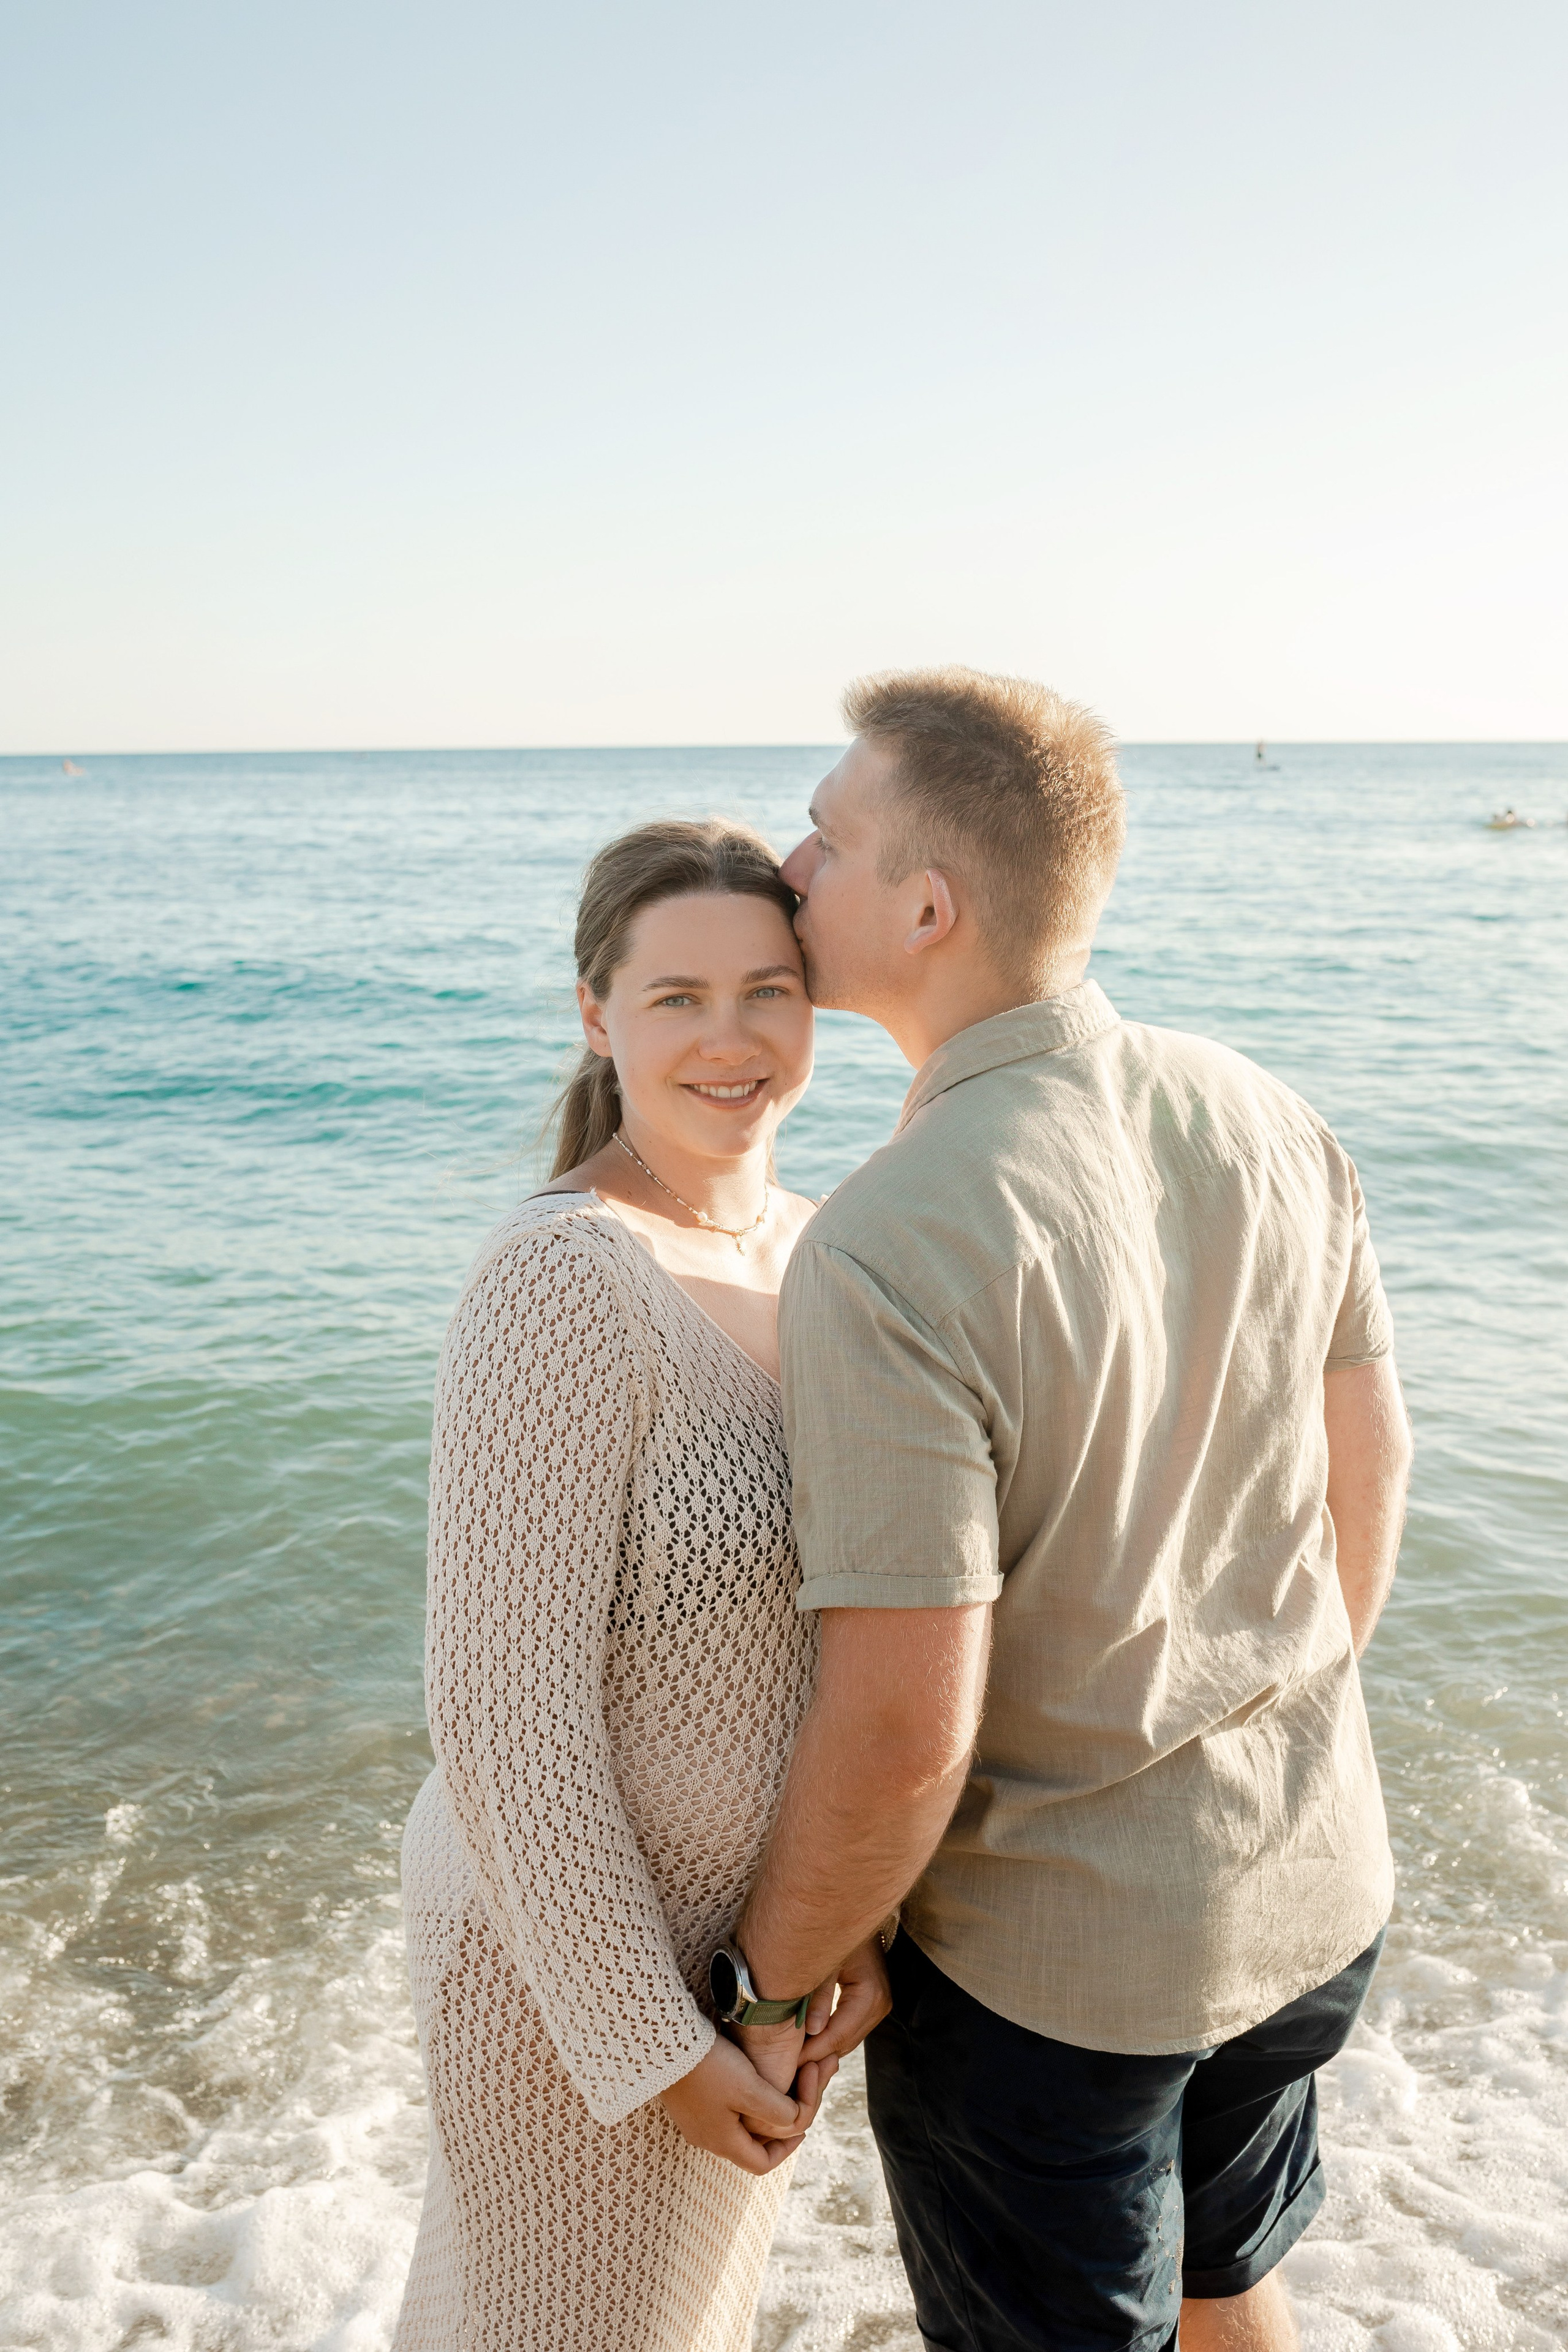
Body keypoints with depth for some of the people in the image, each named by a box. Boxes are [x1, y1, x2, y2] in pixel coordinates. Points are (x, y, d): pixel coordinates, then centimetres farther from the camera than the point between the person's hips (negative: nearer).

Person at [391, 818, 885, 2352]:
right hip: (575, 1942, -7)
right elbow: (503, 1707, -25)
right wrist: (653, 2041, -19)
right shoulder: (563, 1281, -27)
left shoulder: (805, 1246, -2)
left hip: (759, 1912, 7)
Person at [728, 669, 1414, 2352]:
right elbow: (1369, 1465, 5)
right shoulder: (1268, 1125, -7)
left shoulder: (888, 1251, -29)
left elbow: (902, 1739, -27)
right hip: (1318, 1891, 6)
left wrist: (774, 1979, -9)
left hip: (1047, 1959, -6)